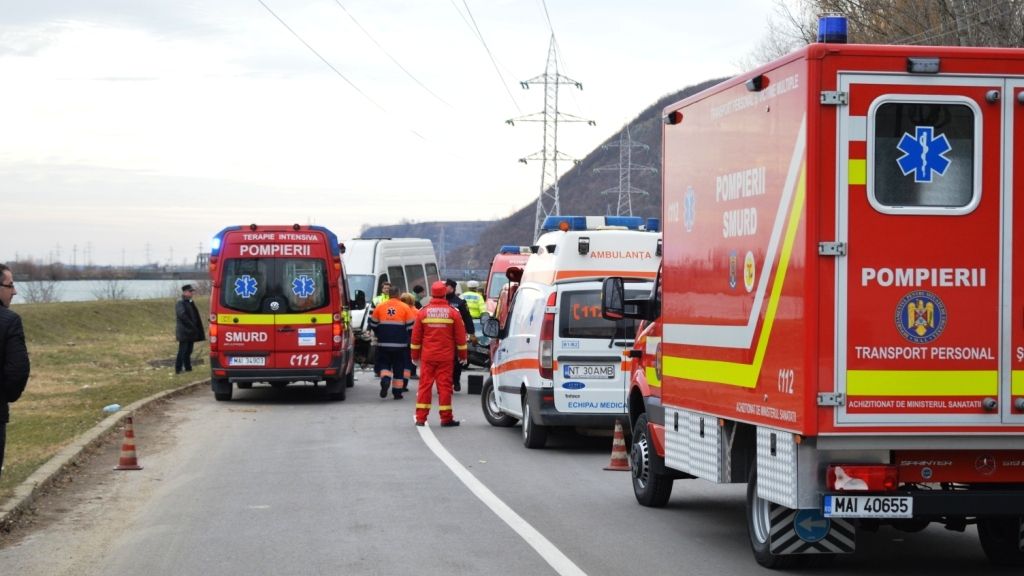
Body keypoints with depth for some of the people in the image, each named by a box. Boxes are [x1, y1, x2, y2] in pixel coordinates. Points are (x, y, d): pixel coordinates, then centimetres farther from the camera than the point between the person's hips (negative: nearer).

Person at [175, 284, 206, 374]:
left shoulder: (190, 303, 17)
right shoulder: (180, 304, -9)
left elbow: (195, 317, 17)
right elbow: (182, 315, -20)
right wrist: (191, 325, -19)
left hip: (190, 332, 8)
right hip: (184, 332, -8)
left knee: (188, 351, 10)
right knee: (183, 351, -8)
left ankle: (188, 368, 14)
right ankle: (178, 369, -5)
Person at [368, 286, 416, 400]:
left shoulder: (380, 306, 2)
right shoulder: (405, 307, -4)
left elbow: (373, 324, 10)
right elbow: (411, 326, -3)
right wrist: (407, 338, 14)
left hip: (384, 343, 1)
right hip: (400, 344, -1)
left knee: (384, 364, 12)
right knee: (399, 368, 9)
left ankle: (385, 380, -17)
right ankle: (397, 392, 9)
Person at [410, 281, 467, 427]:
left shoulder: (423, 312, 0)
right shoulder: (453, 312, -3)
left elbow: (416, 336, 4)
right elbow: (460, 336, 0)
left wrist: (415, 355, 14)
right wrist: (463, 354, 11)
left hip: (427, 356, 1)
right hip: (446, 357, -1)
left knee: (425, 386, 5)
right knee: (444, 386, 1)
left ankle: (420, 418, 3)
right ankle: (446, 419, 2)